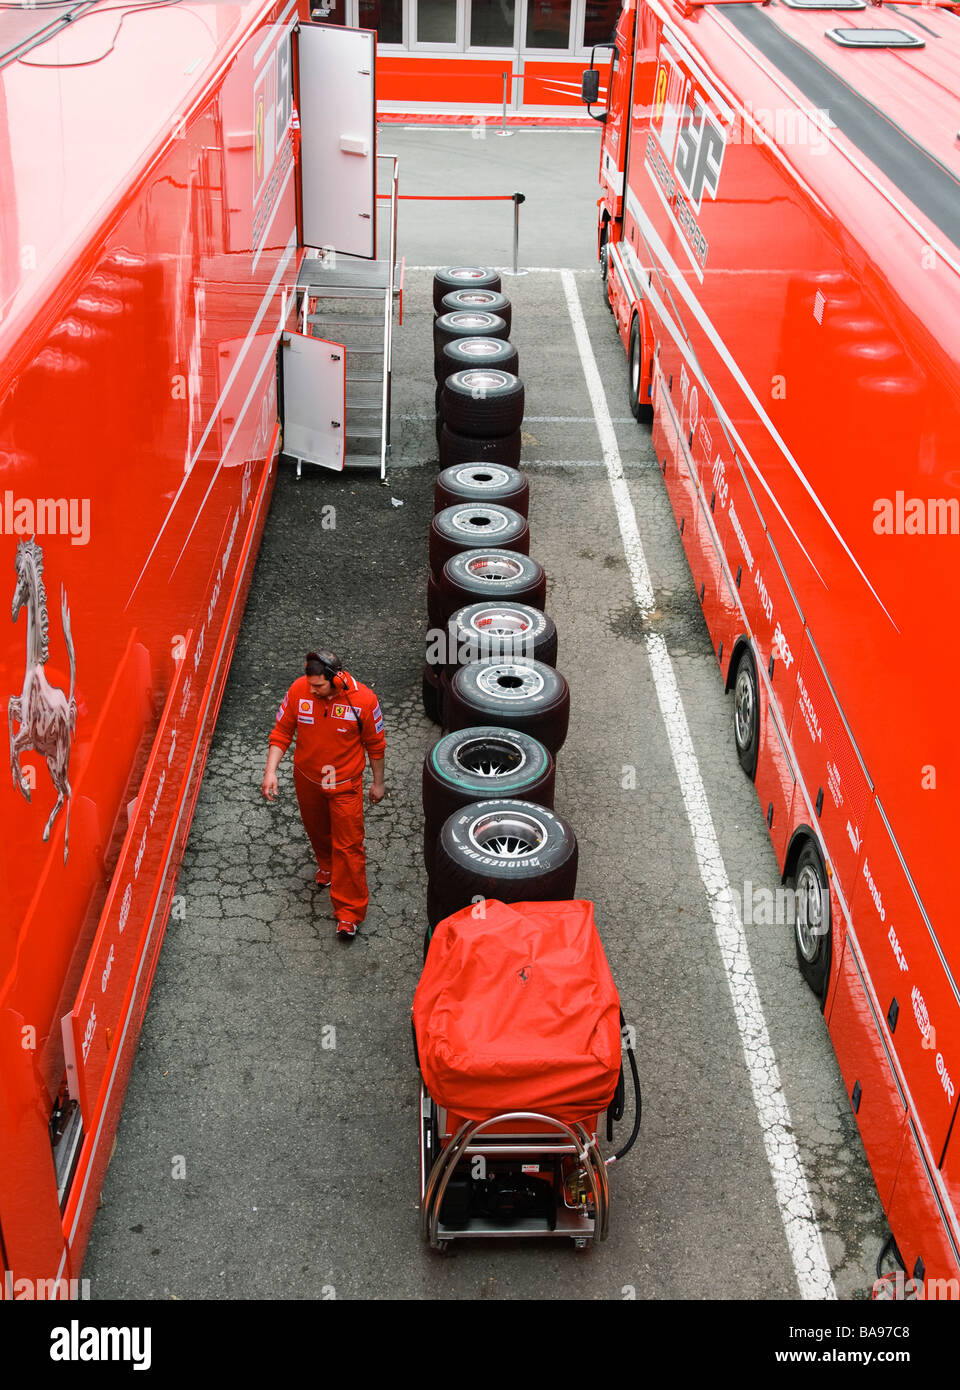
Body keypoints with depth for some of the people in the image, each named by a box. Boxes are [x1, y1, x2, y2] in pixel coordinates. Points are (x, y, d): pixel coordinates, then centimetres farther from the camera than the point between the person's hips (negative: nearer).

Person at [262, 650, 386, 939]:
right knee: (317, 830, 26)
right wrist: (270, 771, -15)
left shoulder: (363, 700, -22)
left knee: (348, 846, -1)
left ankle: (349, 912, 10)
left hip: (345, 784, -3)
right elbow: (281, 733, -5)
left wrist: (378, 782, 2)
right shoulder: (298, 691, -17)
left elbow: (375, 744, -7)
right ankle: (327, 865, 58)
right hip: (307, 780, 3)